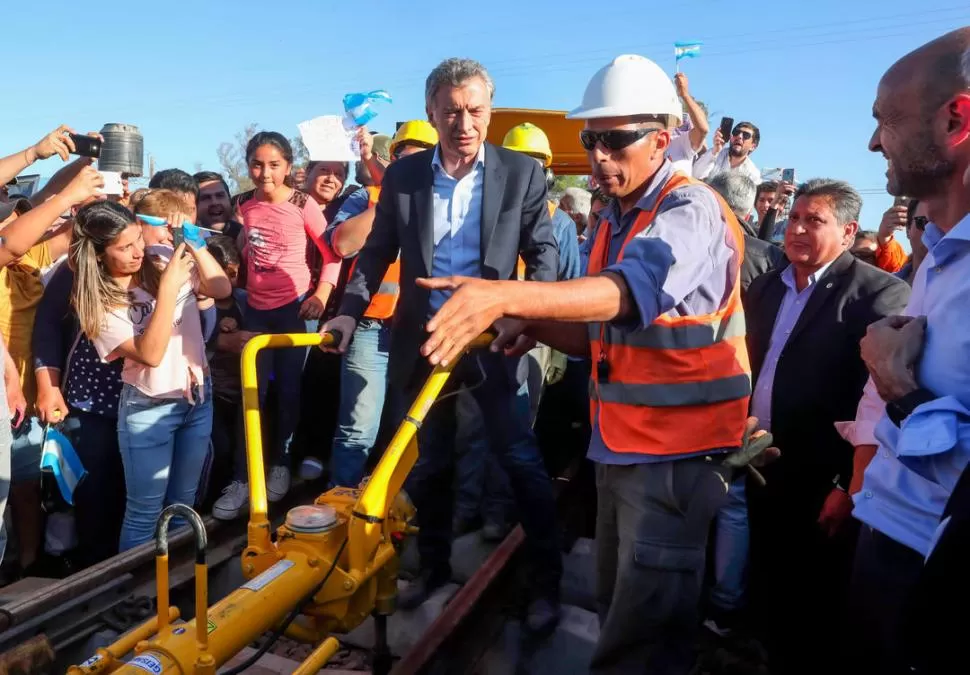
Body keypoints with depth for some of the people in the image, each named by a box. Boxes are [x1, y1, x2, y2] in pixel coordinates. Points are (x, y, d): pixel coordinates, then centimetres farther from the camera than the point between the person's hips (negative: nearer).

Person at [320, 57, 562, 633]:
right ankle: (434, 566, 35)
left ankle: (548, 581, 19)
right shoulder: (401, 176, 4)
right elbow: (378, 251, 7)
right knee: (427, 465, 15)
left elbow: (543, 249, -1)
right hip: (421, 341, 3)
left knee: (523, 462, 1)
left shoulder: (522, 173, -2)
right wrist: (351, 310, -6)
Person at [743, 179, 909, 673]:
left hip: (820, 486, -6)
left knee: (813, 611, 11)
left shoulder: (880, 294, -12)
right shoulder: (765, 288, 9)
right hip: (762, 471, 6)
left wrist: (850, 487, -19)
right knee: (768, 600, 19)